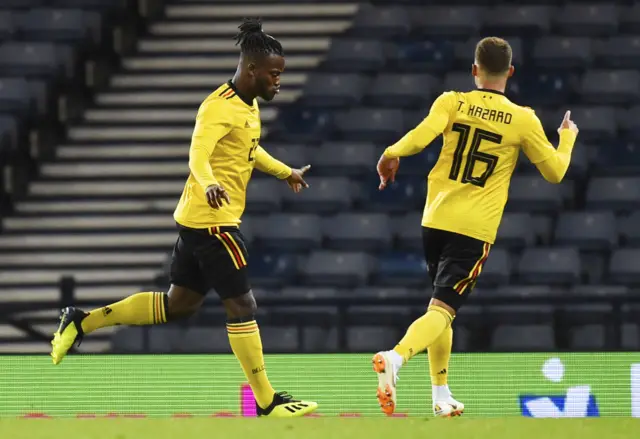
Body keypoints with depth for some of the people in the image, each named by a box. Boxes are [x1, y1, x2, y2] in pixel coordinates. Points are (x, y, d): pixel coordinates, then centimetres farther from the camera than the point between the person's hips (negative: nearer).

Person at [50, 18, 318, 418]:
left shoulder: (249, 106, 12)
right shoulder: (221, 108, -18)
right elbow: (198, 154, -32)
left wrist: (285, 172, 41)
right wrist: (208, 184, -51)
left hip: (197, 220, 10)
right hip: (212, 220, -10)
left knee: (180, 304, 15)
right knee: (242, 304, -6)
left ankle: (83, 322, 20)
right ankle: (268, 403, -1)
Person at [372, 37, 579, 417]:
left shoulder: (452, 103, 0)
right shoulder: (523, 120, -2)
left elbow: (421, 136, -17)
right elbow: (555, 172, 7)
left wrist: (391, 155, 1)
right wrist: (568, 137, 25)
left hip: (436, 221, 3)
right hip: (475, 229, -3)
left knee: (441, 304, 22)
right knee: (443, 310, -10)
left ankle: (441, 394, 25)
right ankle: (395, 357, -39)